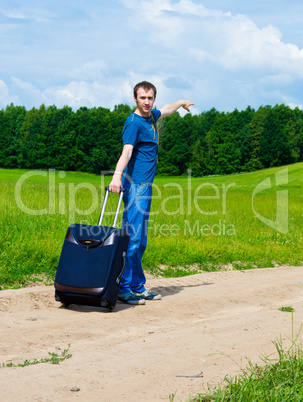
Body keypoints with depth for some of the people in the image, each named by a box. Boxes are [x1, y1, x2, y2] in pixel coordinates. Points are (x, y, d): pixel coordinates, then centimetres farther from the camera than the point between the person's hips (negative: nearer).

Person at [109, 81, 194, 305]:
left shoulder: (151, 117, 15)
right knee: (132, 238, -11)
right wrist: (117, 176, -42)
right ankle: (123, 289, -8)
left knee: (140, 241, 12)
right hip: (136, 185, -9)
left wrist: (181, 103, 57)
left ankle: (138, 287, 18)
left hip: (146, 186, 9)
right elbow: (127, 152, -27)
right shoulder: (134, 122, -12)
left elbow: (165, 111, 40)